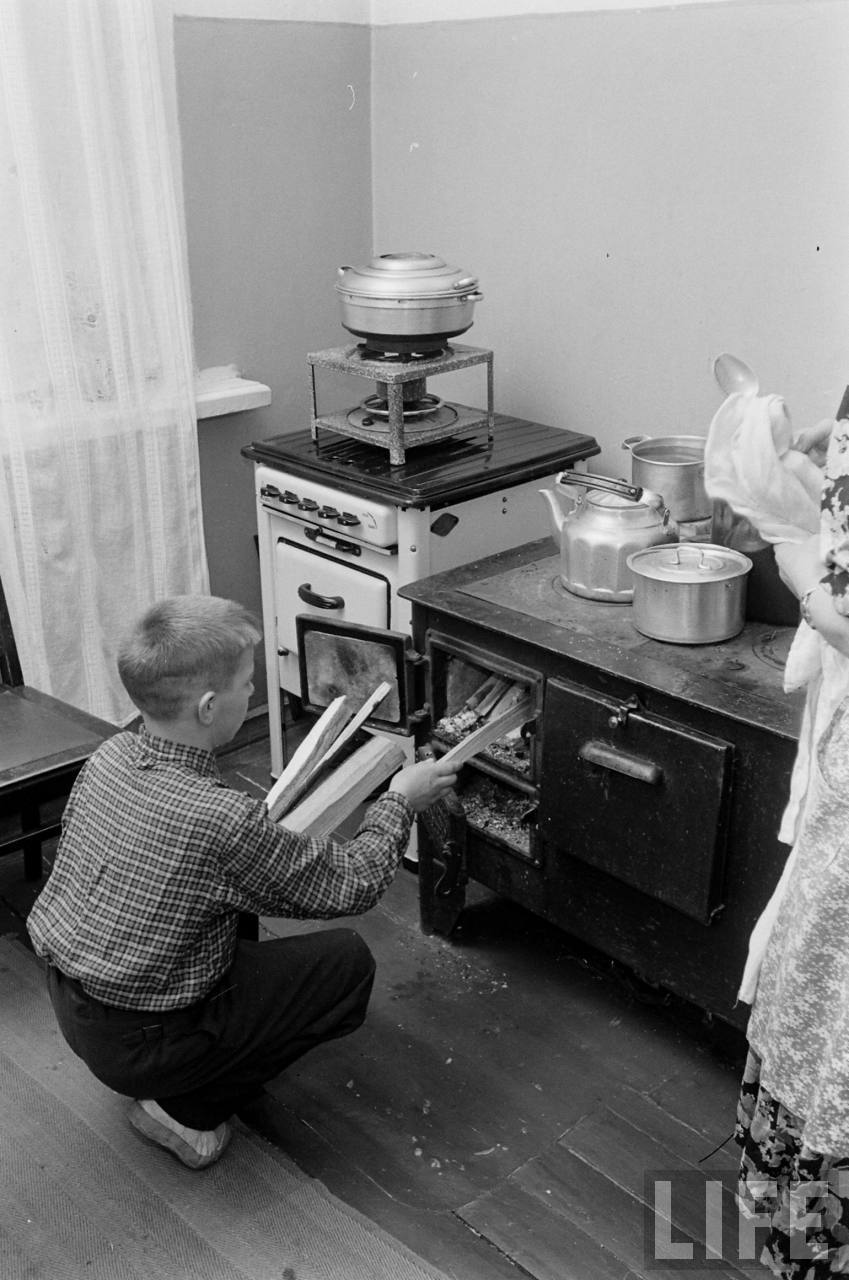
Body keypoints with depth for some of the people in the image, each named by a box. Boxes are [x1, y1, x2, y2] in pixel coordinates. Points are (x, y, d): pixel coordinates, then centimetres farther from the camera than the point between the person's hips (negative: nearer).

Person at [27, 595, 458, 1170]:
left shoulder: (110, 756, -9)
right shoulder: (221, 820, -31)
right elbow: (352, 886, -17)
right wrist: (400, 800, -2)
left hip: (68, 1000, 8)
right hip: (133, 1044, -7)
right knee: (349, 961, -4)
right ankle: (188, 1109, 2)